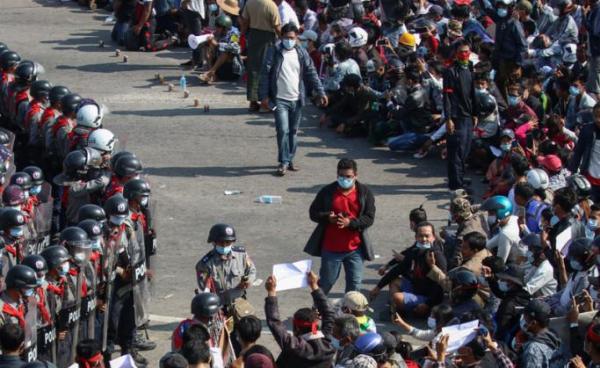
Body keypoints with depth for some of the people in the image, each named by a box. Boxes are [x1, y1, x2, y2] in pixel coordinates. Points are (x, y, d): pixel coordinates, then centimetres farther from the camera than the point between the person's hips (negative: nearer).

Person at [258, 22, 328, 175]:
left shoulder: (302, 53, 5)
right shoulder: (274, 52, -5)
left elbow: (312, 73, 7)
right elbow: (265, 74, -6)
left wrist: (321, 92, 0)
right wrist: (264, 96, -10)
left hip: (297, 99, 4)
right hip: (279, 99, -4)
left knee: (293, 131, 11)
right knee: (283, 130, -12)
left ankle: (290, 159, 23)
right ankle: (283, 162, -5)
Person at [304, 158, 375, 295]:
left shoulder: (365, 192, -2)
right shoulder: (327, 191, -4)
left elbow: (369, 218, -7)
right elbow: (313, 212, 2)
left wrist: (350, 222, -23)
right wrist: (328, 217, -19)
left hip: (354, 249, 1)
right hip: (331, 248, -1)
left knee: (354, 283, 7)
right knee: (326, 282, 10)